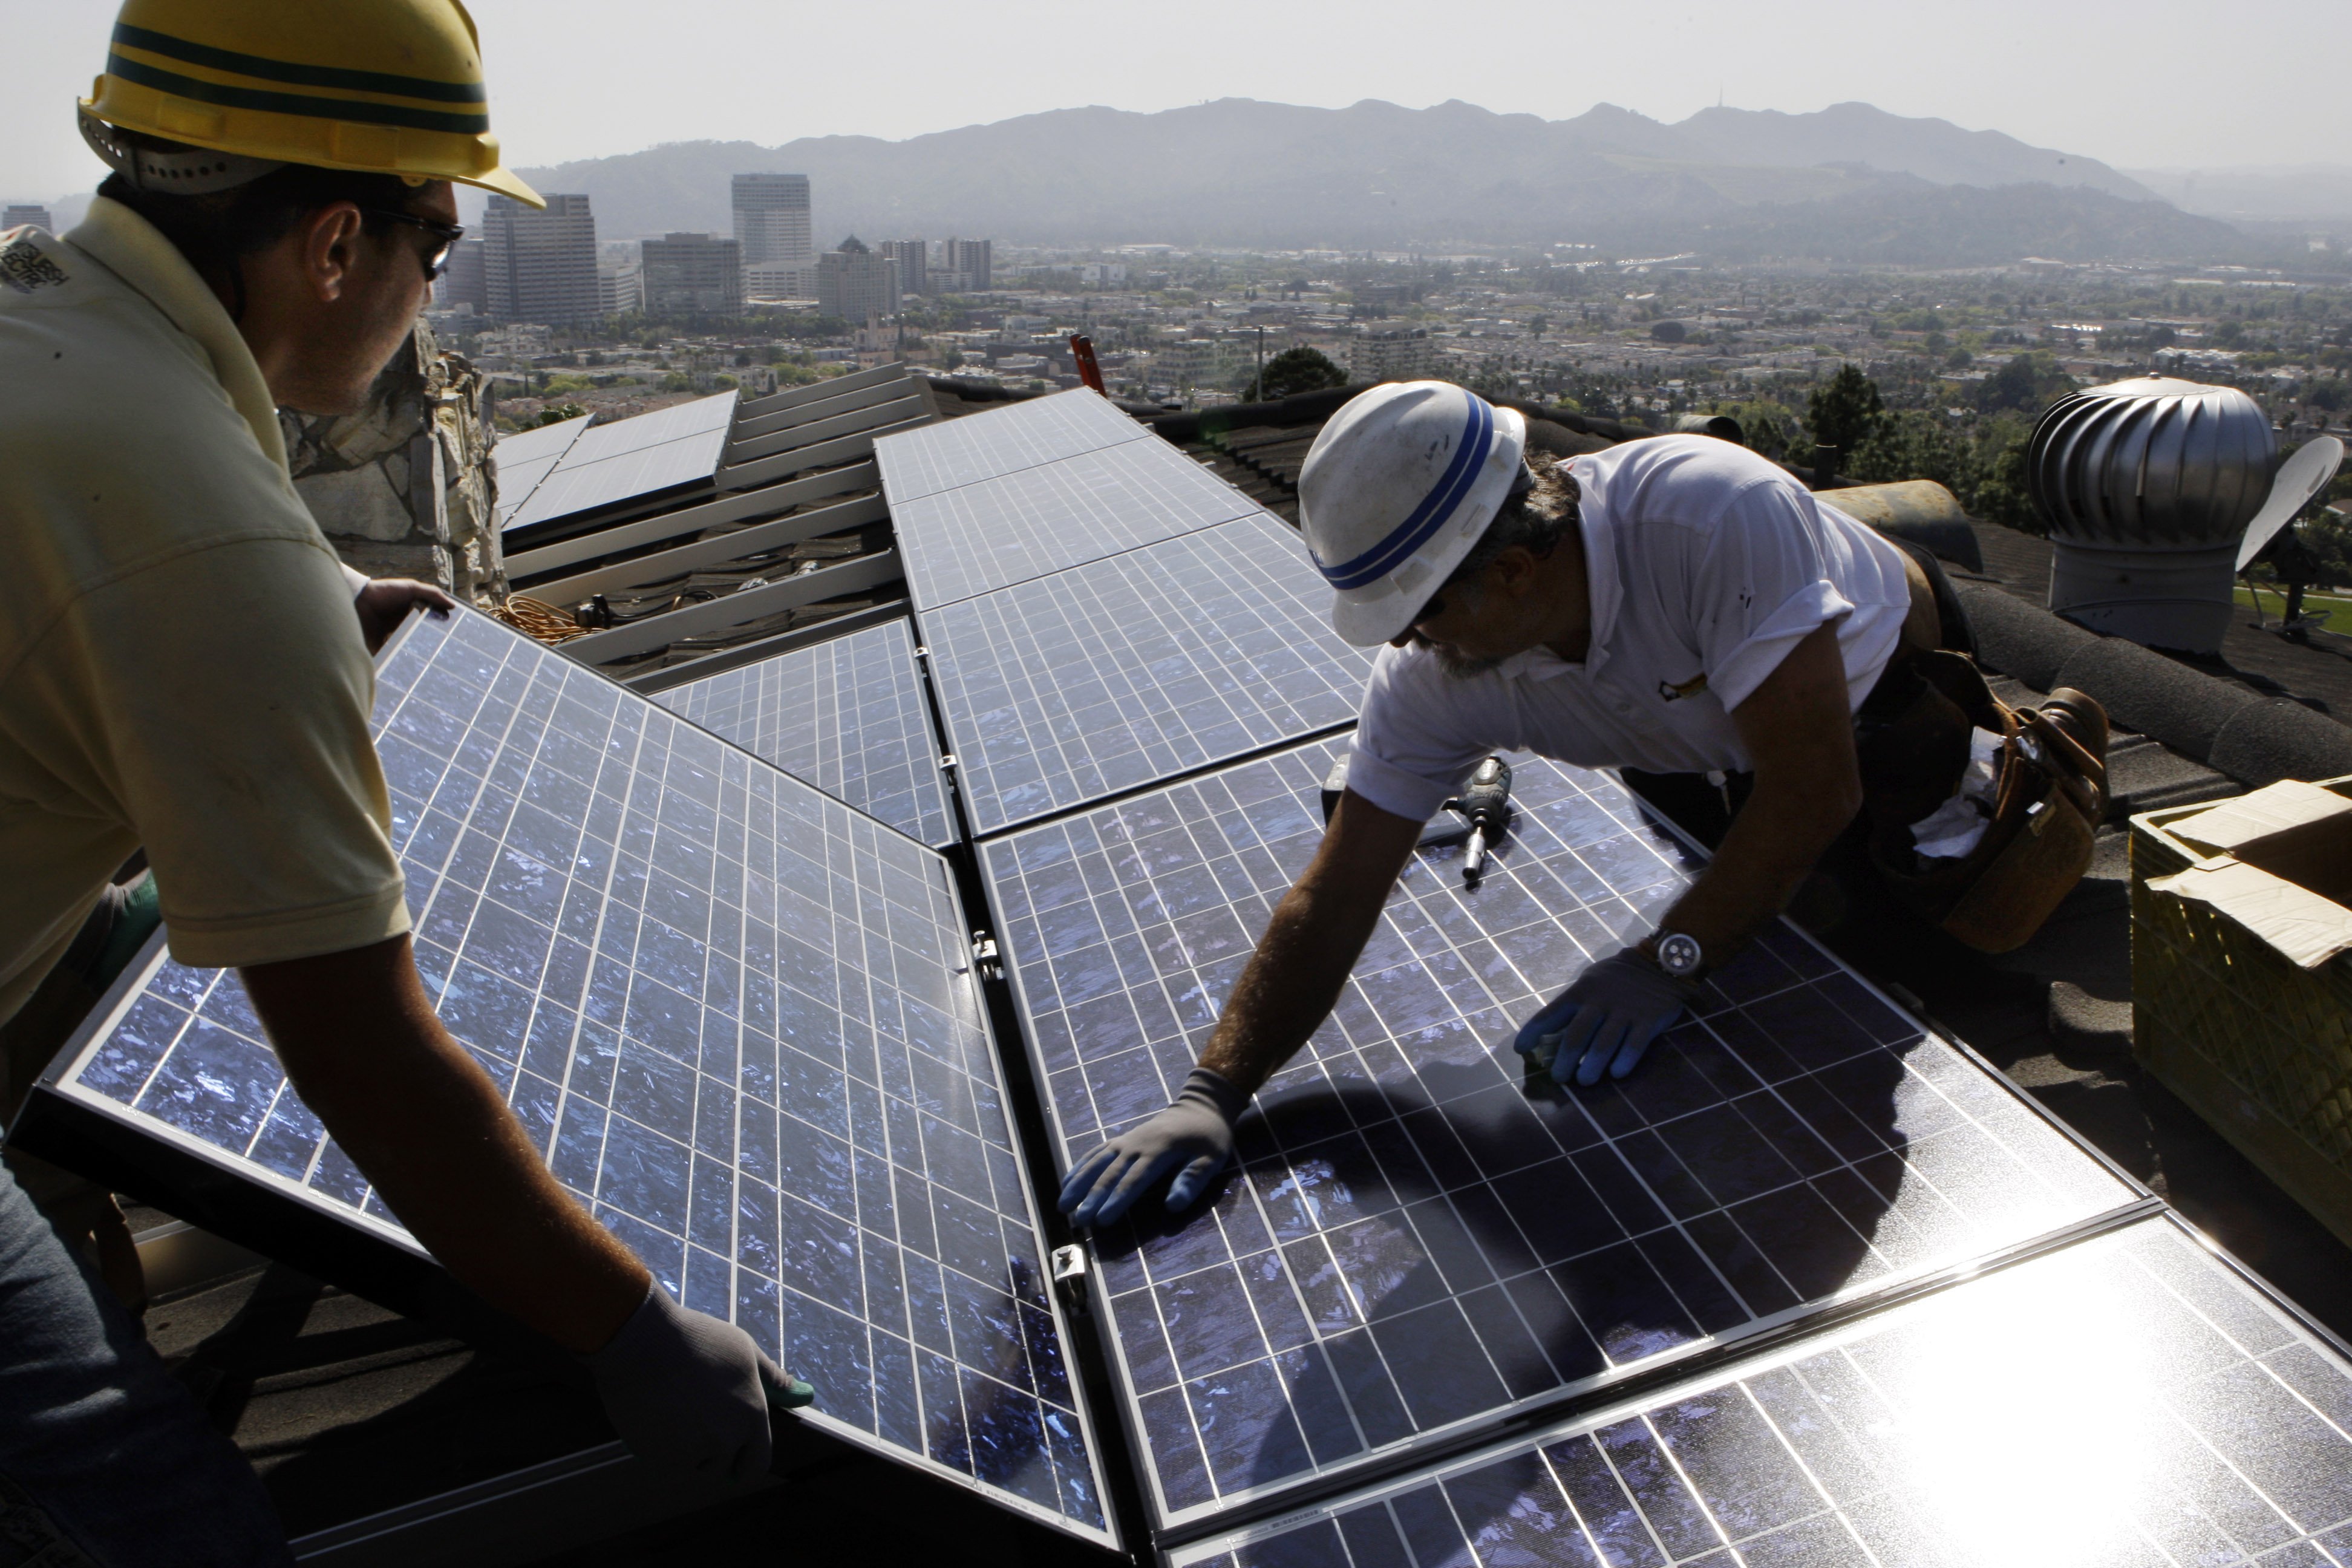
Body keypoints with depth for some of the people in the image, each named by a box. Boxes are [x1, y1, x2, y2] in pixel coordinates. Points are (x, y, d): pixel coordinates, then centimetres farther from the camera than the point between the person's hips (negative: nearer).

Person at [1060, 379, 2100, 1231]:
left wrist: (1669, 961, -44)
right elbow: (1333, 899, -28)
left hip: (1894, 684, -4)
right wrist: (1209, 1094, -37)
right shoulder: (1431, 675, -30)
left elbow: (1814, 791, -42)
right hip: (1724, 732, 4)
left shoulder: (1710, 516, -47)